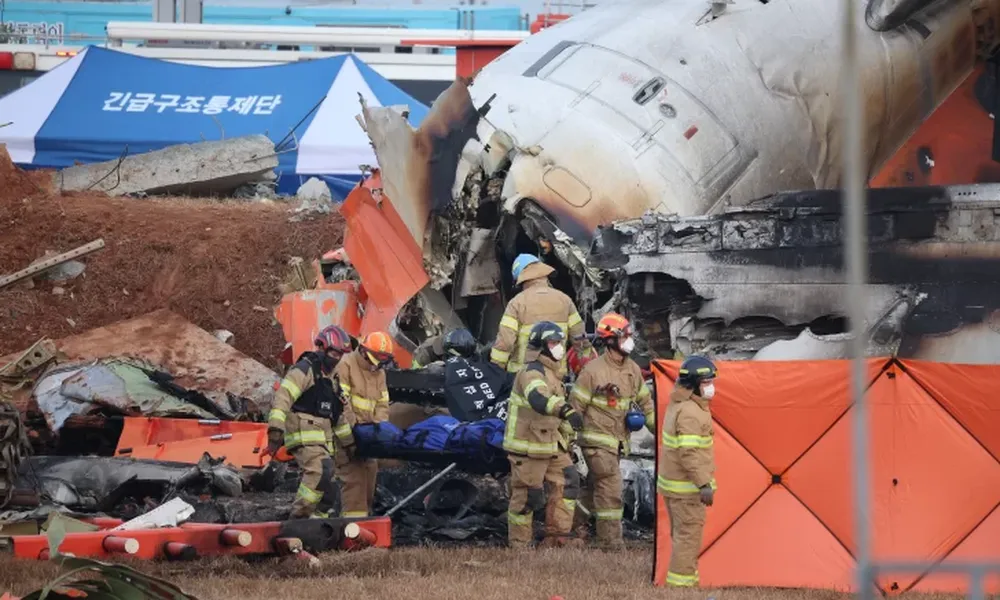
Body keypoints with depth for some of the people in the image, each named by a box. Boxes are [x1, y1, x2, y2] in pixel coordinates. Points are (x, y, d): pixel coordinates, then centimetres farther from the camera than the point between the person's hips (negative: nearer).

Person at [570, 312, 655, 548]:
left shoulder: (632, 370, 7)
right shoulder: (594, 370, -15)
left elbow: (646, 403, 17)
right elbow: (576, 406, -11)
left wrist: (659, 431, 13)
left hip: (618, 441, 7)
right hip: (596, 439, -7)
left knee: (596, 485, 16)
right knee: (610, 487, -13)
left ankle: (574, 525, 30)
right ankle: (610, 539, -9)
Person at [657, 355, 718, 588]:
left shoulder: (678, 406, 13)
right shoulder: (690, 414, -21)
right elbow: (690, 453, -28)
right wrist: (704, 484, -30)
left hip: (672, 483, 10)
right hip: (687, 488, -10)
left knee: (682, 535, 16)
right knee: (688, 536, -6)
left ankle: (687, 582, 24)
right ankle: (681, 584, -5)